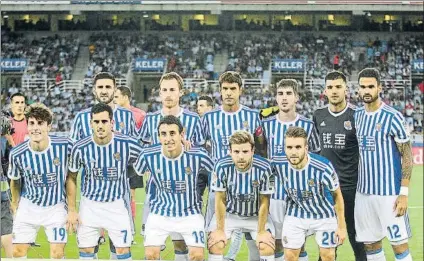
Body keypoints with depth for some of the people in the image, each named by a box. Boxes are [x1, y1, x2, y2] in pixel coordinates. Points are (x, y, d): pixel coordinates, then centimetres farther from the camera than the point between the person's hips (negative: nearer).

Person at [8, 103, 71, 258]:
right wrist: (15, 204, 17)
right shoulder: (17, 154, -17)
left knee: (57, 254, -5)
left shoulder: (65, 145, -20)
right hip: (28, 206, 1)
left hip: (56, 206, -1)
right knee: (18, 252, 0)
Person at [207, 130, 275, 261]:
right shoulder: (222, 167, -26)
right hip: (229, 213, 0)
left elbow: (264, 203, -15)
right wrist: (220, 229, -9)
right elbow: (220, 200, -13)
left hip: (256, 215, 0)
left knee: (267, 246, -17)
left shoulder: (264, 168, -27)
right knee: (215, 244, -17)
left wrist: (261, 231, -11)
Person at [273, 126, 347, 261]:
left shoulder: (323, 167, -31)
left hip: (324, 214, -2)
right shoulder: (277, 164, -24)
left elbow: (337, 195, -14)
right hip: (295, 214, 2)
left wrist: (342, 226, -7)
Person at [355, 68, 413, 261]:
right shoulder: (357, 115, 8)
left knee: (399, 244, -2)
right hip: (363, 192, 6)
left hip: (389, 192, -6)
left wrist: (404, 193, -14)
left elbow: (407, 155, -8)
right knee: (370, 244, 9)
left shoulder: (393, 117, -9)